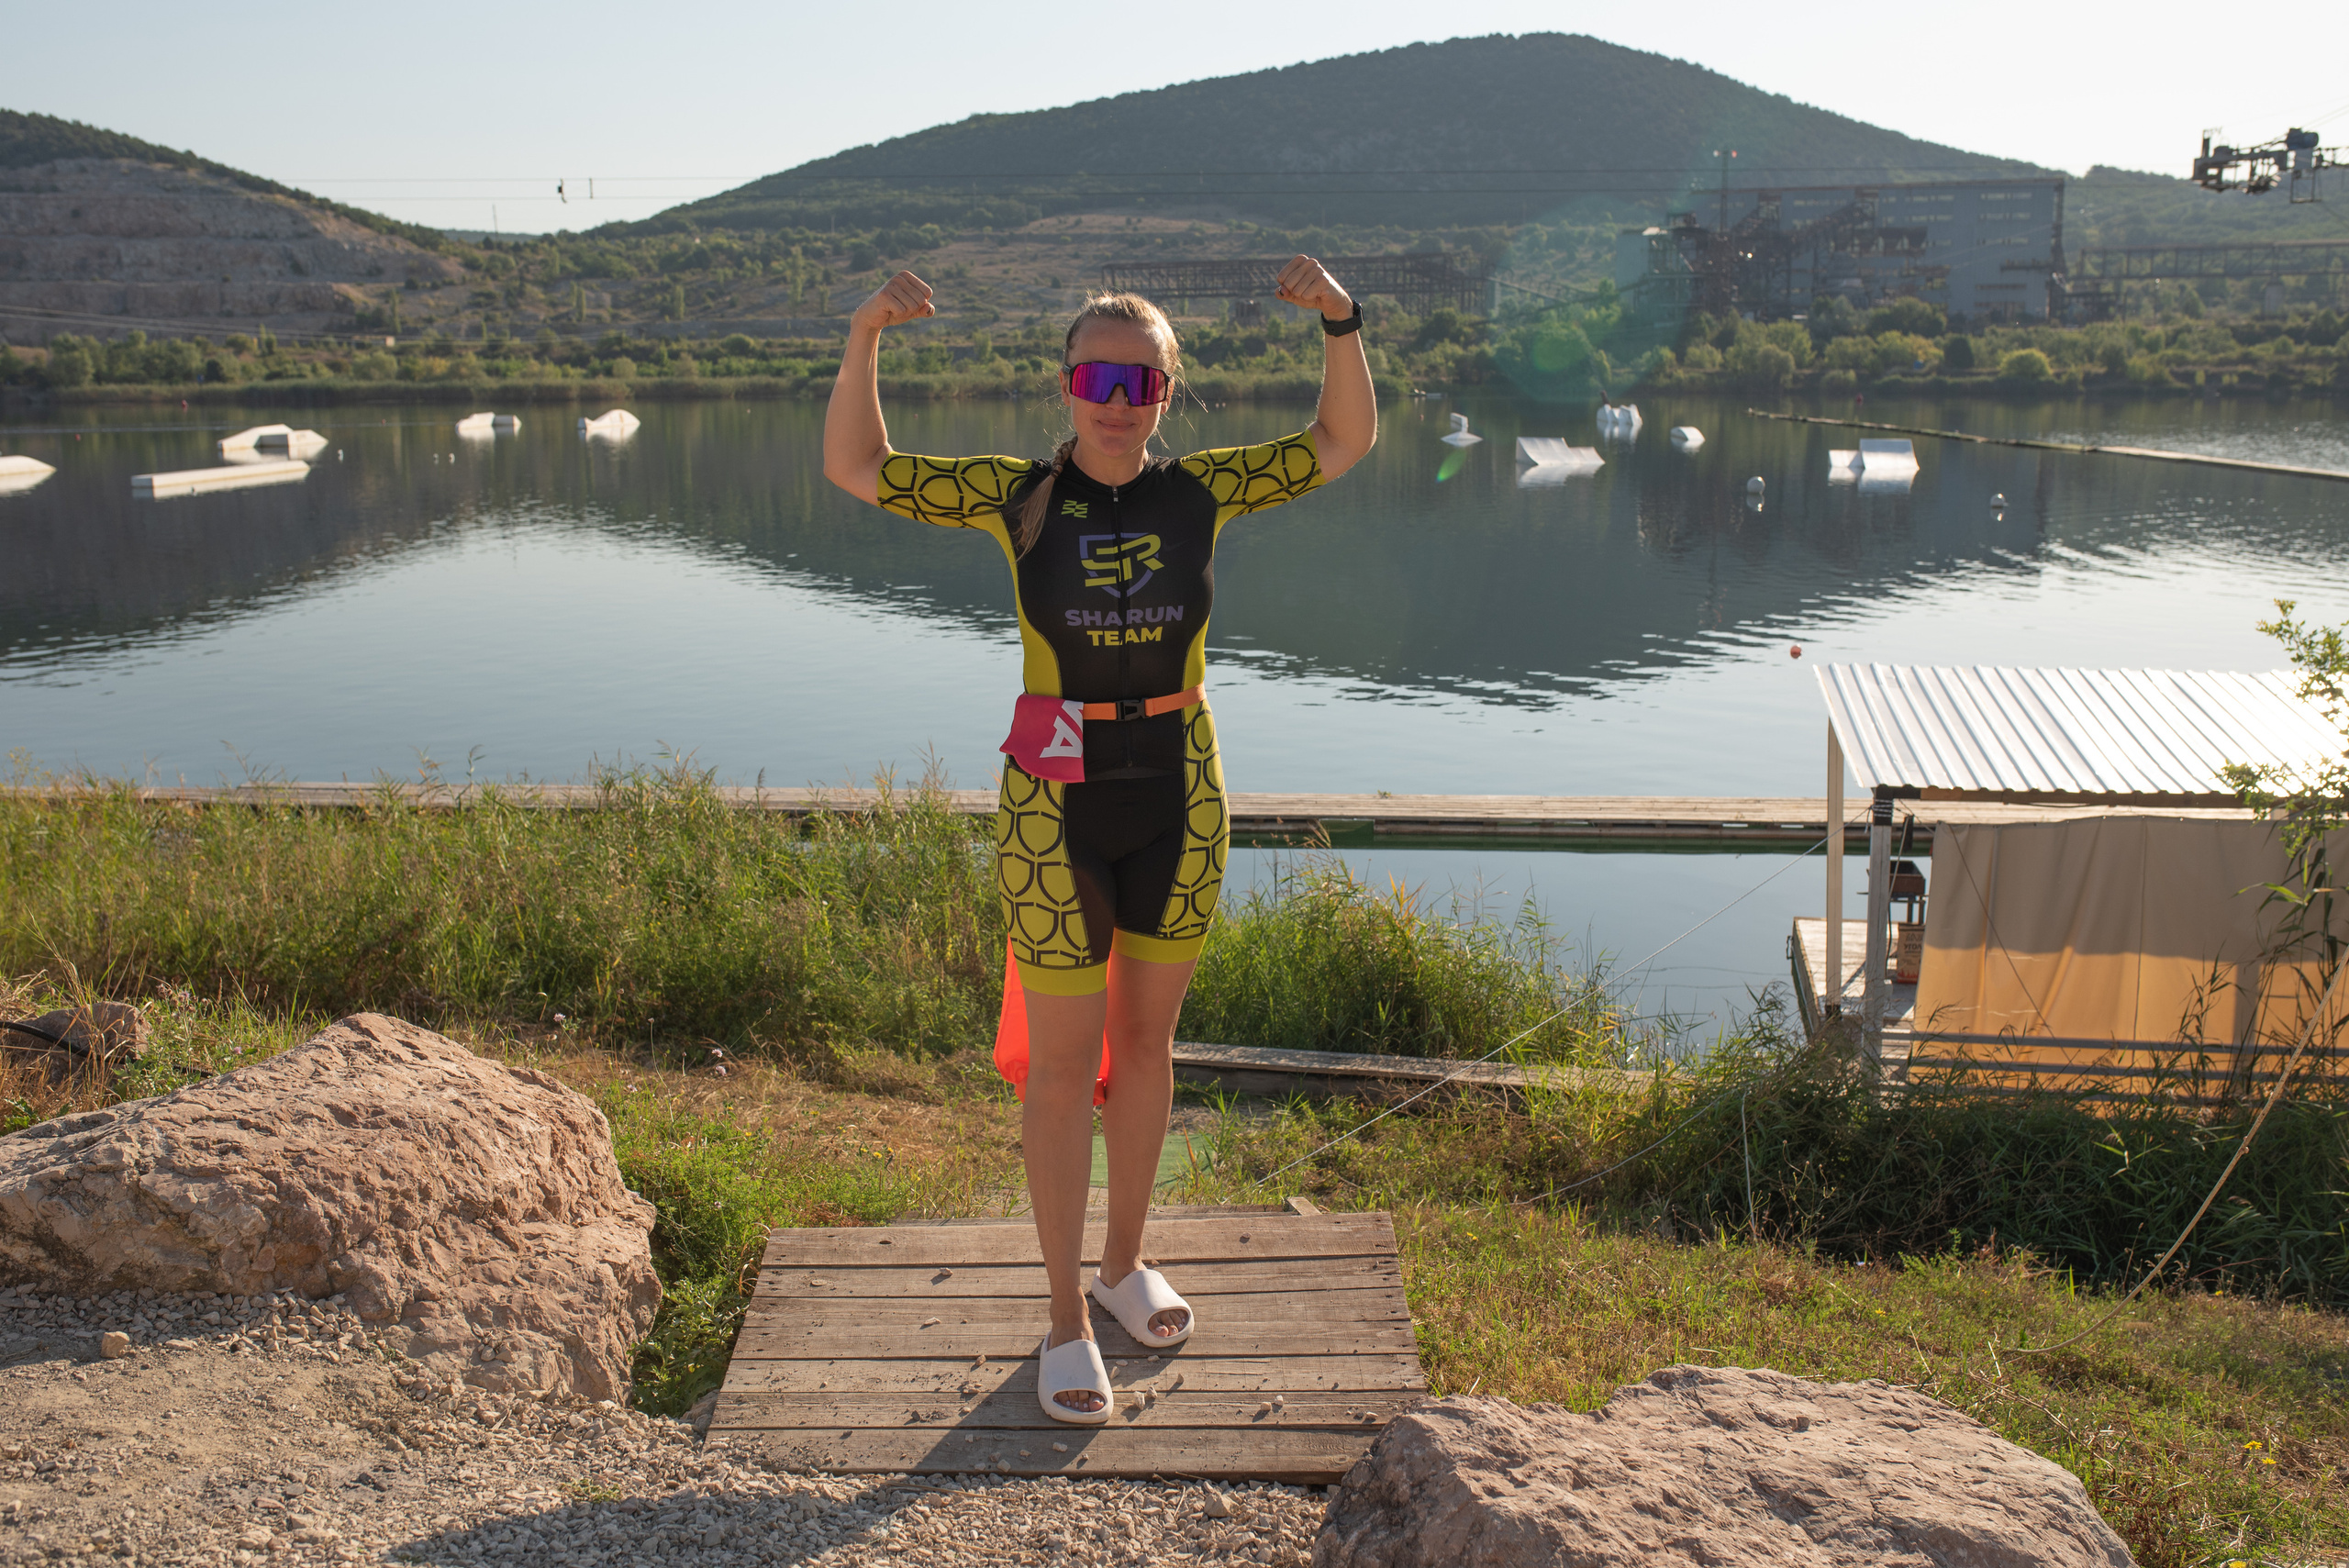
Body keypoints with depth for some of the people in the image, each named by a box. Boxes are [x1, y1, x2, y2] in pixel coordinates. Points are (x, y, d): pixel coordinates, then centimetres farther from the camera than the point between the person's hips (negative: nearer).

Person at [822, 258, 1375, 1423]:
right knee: (1064, 1059, 3)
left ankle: (1124, 1260, 36)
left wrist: (1341, 322, -14)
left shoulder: (1201, 491, 0)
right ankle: (1067, 1317, 18)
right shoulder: (1016, 494, -6)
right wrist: (863, 336, -21)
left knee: (1147, 1037, 15)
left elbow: (1345, 443, 2)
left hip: (1176, 798, 3)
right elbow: (855, 468, -7)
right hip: (1056, 803, -3)